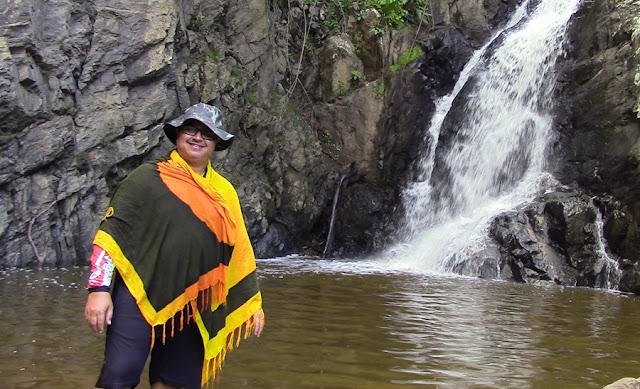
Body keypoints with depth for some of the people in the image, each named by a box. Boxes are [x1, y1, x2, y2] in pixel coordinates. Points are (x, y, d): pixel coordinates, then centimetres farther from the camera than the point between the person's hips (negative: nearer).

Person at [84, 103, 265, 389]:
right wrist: (99, 289, -14)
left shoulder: (224, 192, 12)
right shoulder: (149, 177, -1)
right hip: (140, 296, -4)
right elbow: (112, 231, -6)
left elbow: (240, 250, 15)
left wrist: (253, 302, 12)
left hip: (191, 305, 4)